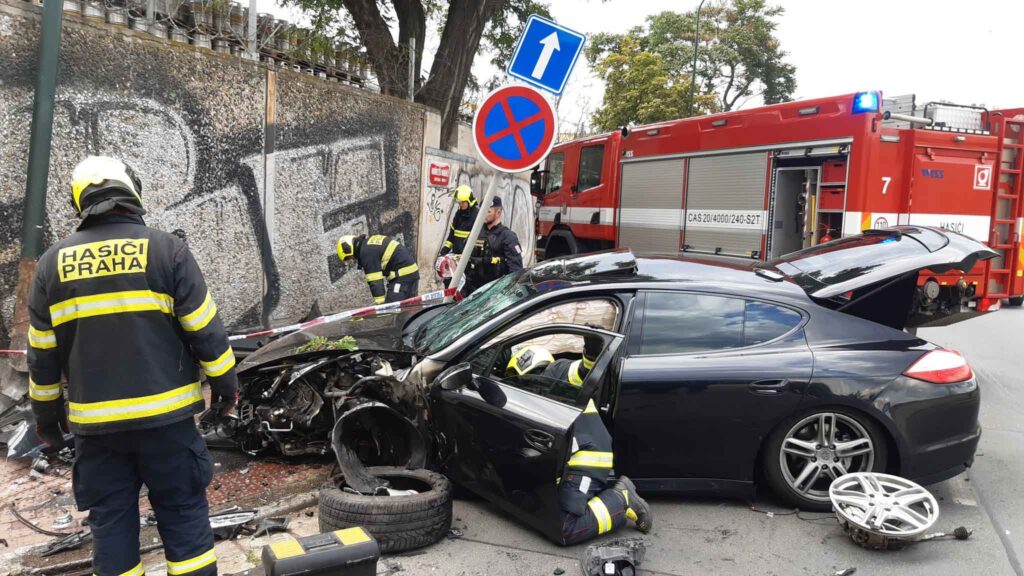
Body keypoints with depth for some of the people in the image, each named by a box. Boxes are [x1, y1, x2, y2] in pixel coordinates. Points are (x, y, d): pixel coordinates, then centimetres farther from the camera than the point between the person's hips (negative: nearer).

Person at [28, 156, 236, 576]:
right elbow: (205, 331, -6)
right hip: (164, 415, -2)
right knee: (183, 514, 8)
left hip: (95, 422, 3)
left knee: (110, 522, 13)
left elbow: (42, 351, 8)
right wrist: (226, 385, 5)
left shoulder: (53, 261, 4)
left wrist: (47, 412, 19)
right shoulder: (165, 248, -6)